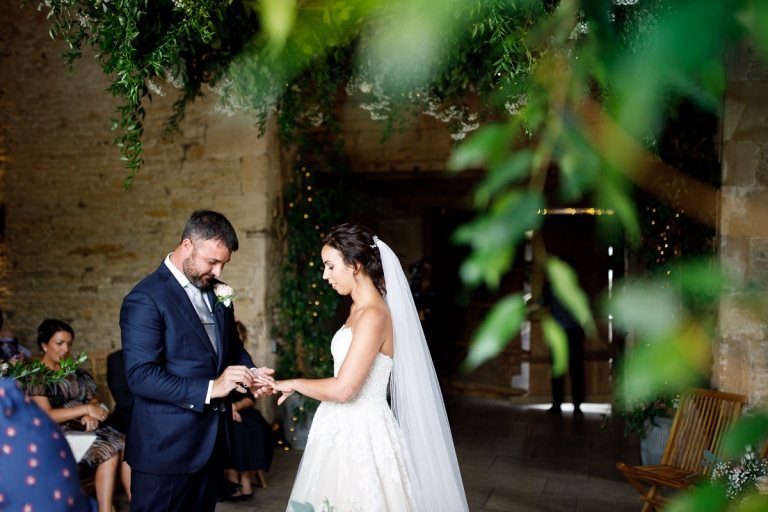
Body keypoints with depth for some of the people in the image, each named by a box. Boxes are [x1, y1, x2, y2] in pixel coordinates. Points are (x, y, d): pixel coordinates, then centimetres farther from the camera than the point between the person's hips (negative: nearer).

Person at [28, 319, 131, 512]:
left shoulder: (75, 371, 18)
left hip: (88, 428, 6)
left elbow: (94, 401, 16)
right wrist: (85, 410, -15)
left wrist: (92, 416, -8)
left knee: (126, 446, -24)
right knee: (109, 452, -31)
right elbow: (45, 416, -11)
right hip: (59, 433, -5)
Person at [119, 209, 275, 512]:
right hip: (167, 446, -7)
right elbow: (141, 376, -21)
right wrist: (209, 389, -27)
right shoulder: (145, 299, -15)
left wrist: (249, 373, -3)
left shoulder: (216, 292, 9)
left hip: (213, 440, 7)